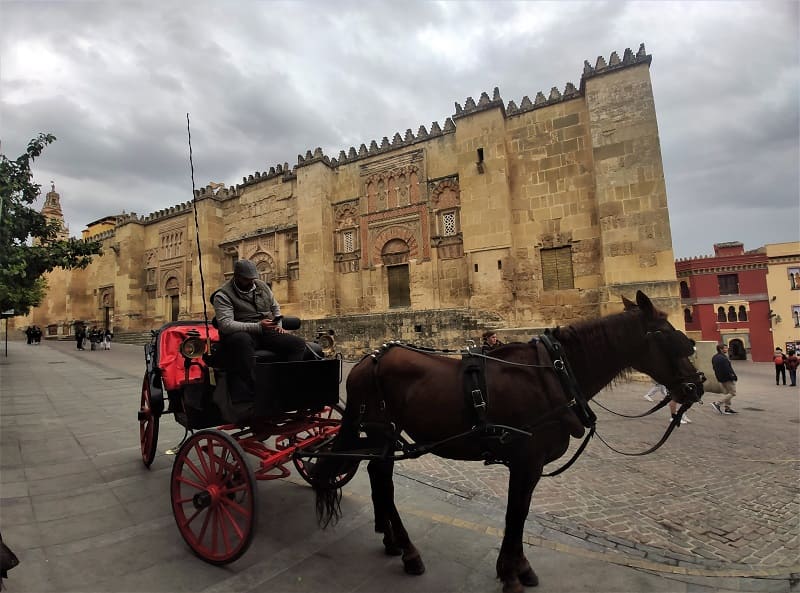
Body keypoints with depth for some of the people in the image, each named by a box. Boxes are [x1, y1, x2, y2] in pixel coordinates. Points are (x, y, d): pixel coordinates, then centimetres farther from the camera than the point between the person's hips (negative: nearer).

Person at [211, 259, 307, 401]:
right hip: (240, 334, -5)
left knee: (299, 343, -18)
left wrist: (278, 325, 10)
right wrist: (257, 326, -26)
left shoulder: (262, 286, 16)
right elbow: (225, 324, -17)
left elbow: (275, 307, 30)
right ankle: (251, 394, -44)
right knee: (243, 340, -43)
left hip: (266, 332, 5)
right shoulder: (222, 296, -3)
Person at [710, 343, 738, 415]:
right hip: (727, 378, -10)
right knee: (732, 393, -1)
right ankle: (717, 403, -5)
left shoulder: (714, 357, 8)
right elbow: (727, 369, -24)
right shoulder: (723, 358, -24)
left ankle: (727, 408, 18)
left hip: (721, 378, 10)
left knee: (726, 393, 16)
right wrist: (733, 377, -14)